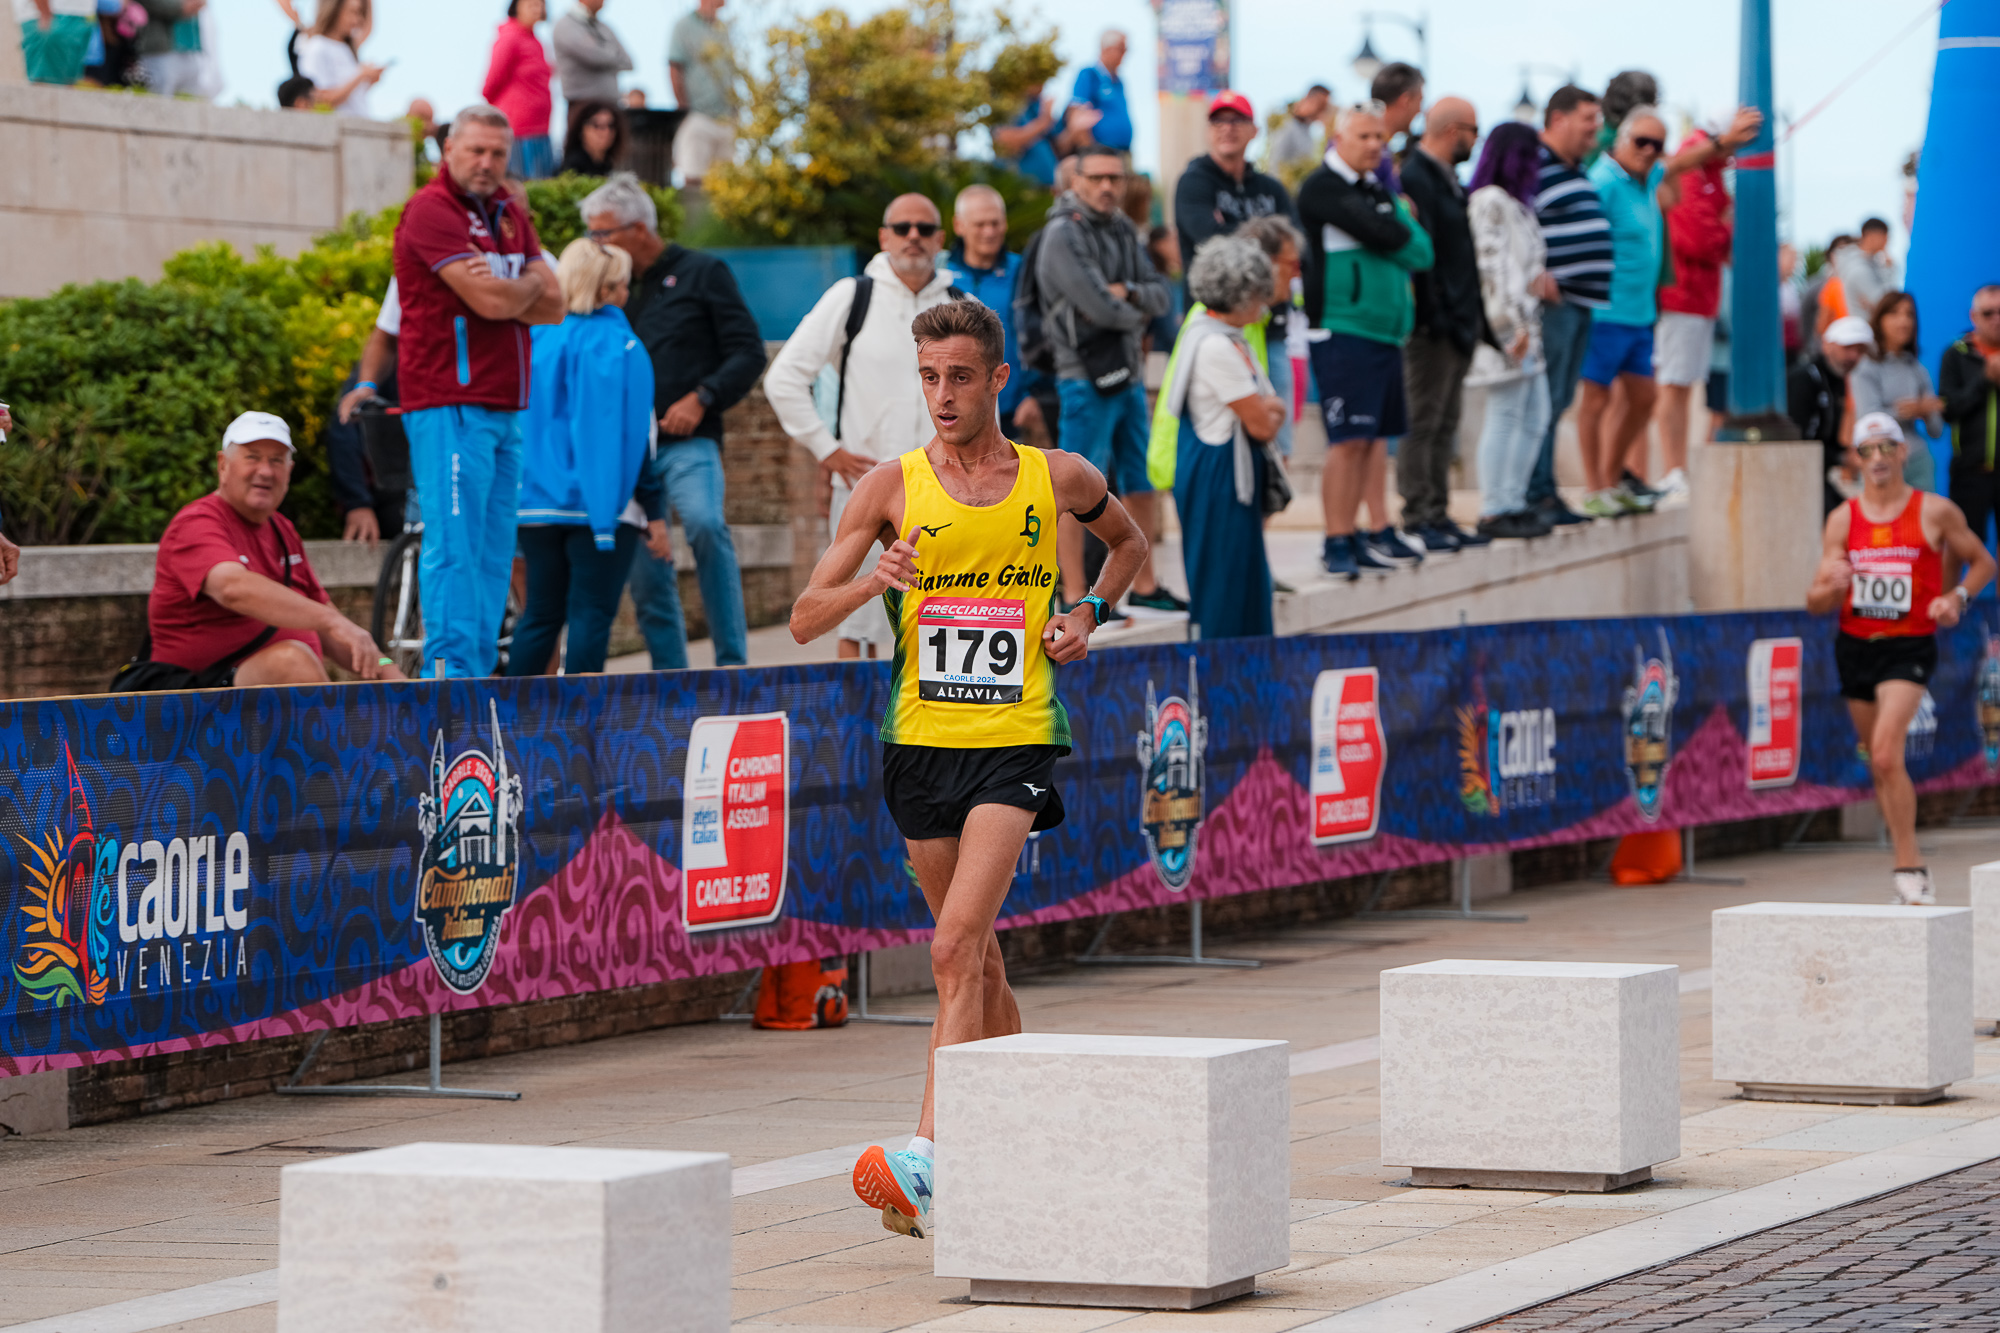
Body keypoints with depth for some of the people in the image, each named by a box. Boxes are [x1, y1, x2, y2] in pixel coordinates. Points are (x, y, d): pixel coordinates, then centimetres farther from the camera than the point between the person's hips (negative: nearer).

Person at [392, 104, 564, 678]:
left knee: (494, 550, 8)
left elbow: (553, 306, 10)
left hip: (505, 408, 8)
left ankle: (480, 671, 11)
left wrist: (503, 292, -8)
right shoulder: (431, 210, -8)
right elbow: (491, 302, -18)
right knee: (454, 546, -11)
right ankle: (450, 673, -13)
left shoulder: (509, 212, 18)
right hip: (450, 407, -8)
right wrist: (529, 284, 3)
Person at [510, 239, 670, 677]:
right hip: (599, 505, -6)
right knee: (592, 616, -2)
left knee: (540, 614, 12)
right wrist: (654, 511, -8)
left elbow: (523, 424, 12)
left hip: (538, 502, 6)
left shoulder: (535, 340, 6)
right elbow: (628, 435, -12)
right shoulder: (616, 345, -10)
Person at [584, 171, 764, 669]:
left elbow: (749, 353, 0)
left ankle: (733, 660, -26)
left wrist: (701, 399, -12)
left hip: (687, 442, -5)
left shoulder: (701, 273, 4)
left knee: (705, 524, -30)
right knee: (645, 574, 2)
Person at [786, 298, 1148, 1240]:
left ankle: (925, 1159, -26)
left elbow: (1128, 543, 25)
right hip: (921, 740, 3)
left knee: (958, 949, -18)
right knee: (977, 958, 14)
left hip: (1015, 742, -3)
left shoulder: (1059, 480, 3)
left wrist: (1088, 614, 7)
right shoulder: (892, 489, 2)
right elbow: (805, 621, 0)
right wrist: (871, 583, -20)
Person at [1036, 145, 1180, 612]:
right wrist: (1139, 311, 0)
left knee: (1142, 482, 14)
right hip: (1087, 376, -9)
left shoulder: (1124, 232, 14)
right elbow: (1099, 307, -19)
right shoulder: (1063, 236, -11)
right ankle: (1073, 596, -3)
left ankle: (1144, 586, 24)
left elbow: (1161, 294, 8)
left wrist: (1127, 293, -13)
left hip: (1128, 374, 9)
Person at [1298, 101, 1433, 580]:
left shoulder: (1376, 188, 17)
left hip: (1385, 329, 8)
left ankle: (1377, 532, 18)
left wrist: (1397, 233, -10)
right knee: (1349, 439, -10)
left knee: (1376, 436, 12)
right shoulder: (1323, 188, -8)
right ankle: (1338, 543, -8)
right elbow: (1386, 235, -18)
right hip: (1343, 329, -8)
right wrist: (1401, 225, 3)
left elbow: (1421, 252, 8)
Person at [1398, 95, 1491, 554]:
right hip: (1433, 325, -10)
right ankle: (1417, 521, -4)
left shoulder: (1445, 178, 17)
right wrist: (1434, 316, -22)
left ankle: (1437, 516, 18)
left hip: (1459, 322, 10)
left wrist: (1471, 317, 17)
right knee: (1422, 424, -6)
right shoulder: (1416, 179, -15)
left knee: (1445, 423, 13)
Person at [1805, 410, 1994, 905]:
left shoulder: (1935, 512, -4)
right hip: (1855, 645, 5)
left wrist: (1957, 597, -10)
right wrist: (1831, 587, -20)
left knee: (1886, 755, -21)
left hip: (1909, 646, -4)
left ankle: (1908, 870, -15)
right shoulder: (1842, 519, 4)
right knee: (1880, 765, 10)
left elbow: (1982, 562, 9)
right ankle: (1910, 862, 25)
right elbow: (1815, 603, 3)